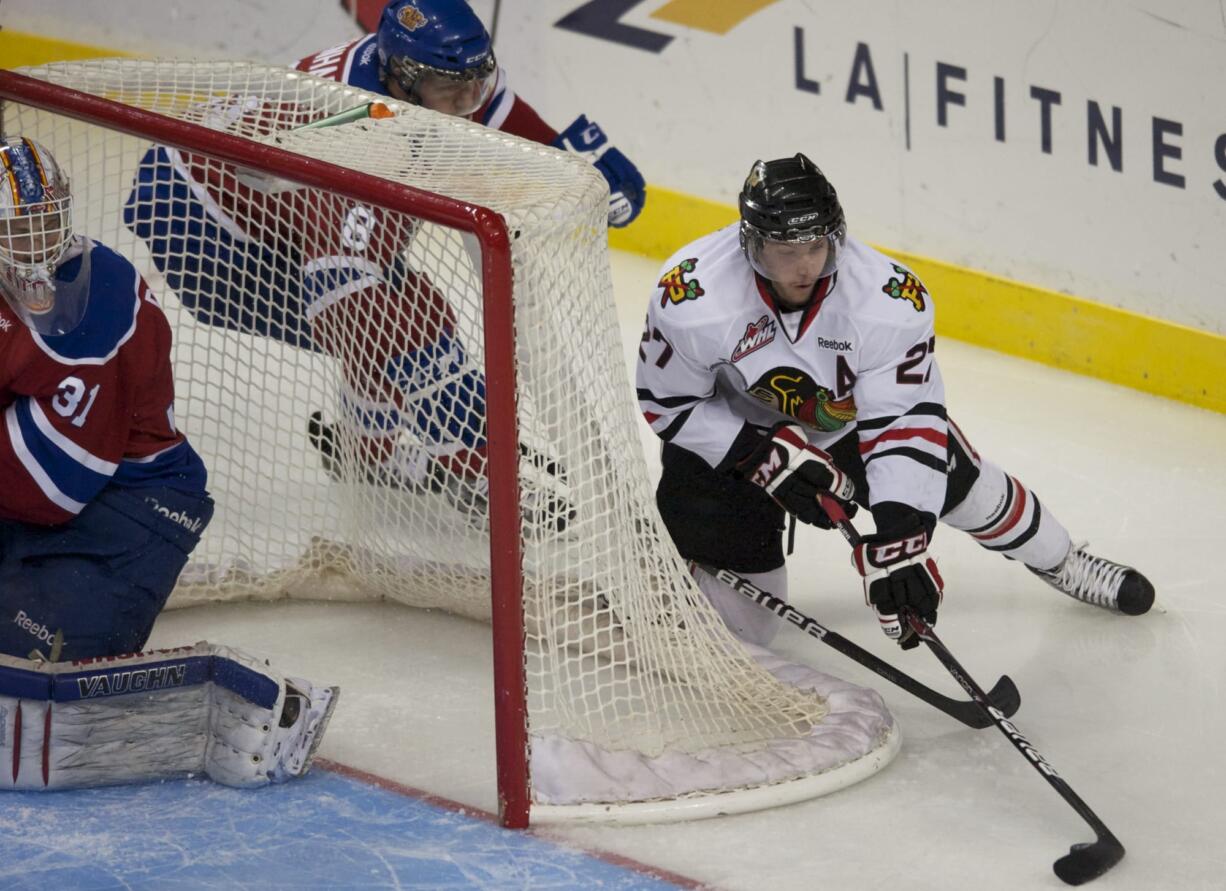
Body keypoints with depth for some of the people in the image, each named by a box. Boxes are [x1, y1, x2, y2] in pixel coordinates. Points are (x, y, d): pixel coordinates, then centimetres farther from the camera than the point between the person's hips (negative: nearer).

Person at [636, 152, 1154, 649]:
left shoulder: (891, 299, -32)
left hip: (849, 417, 2)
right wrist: (763, 458, -29)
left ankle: (1064, 565, 41)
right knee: (739, 622, -6)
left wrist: (898, 536, -39)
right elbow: (665, 402, -20)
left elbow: (904, 421, -29)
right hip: (730, 434, -2)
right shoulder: (689, 299, -35)